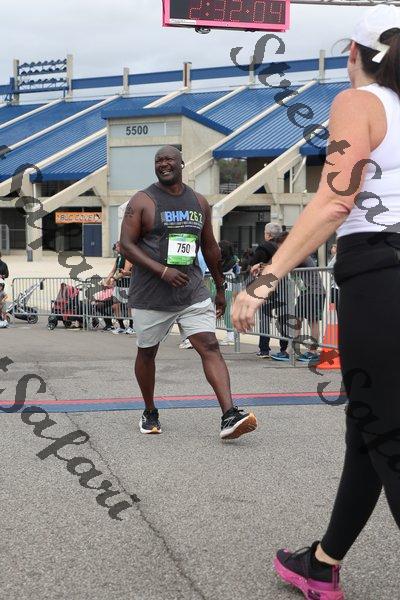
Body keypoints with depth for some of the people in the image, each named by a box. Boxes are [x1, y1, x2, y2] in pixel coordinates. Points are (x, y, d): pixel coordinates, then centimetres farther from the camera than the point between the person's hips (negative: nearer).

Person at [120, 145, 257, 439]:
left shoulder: (199, 202, 9)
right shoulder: (143, 201, -4)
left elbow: (210, 247, 17)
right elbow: (127, 244, -10)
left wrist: (220, 288, 18)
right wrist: (163, 271, -21)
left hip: (192, 291, 2)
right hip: (151, 294, -2)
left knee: (210, 346, -13)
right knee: (147, 352, 11)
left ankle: (230, 416, -21)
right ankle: (150, 412, 32)